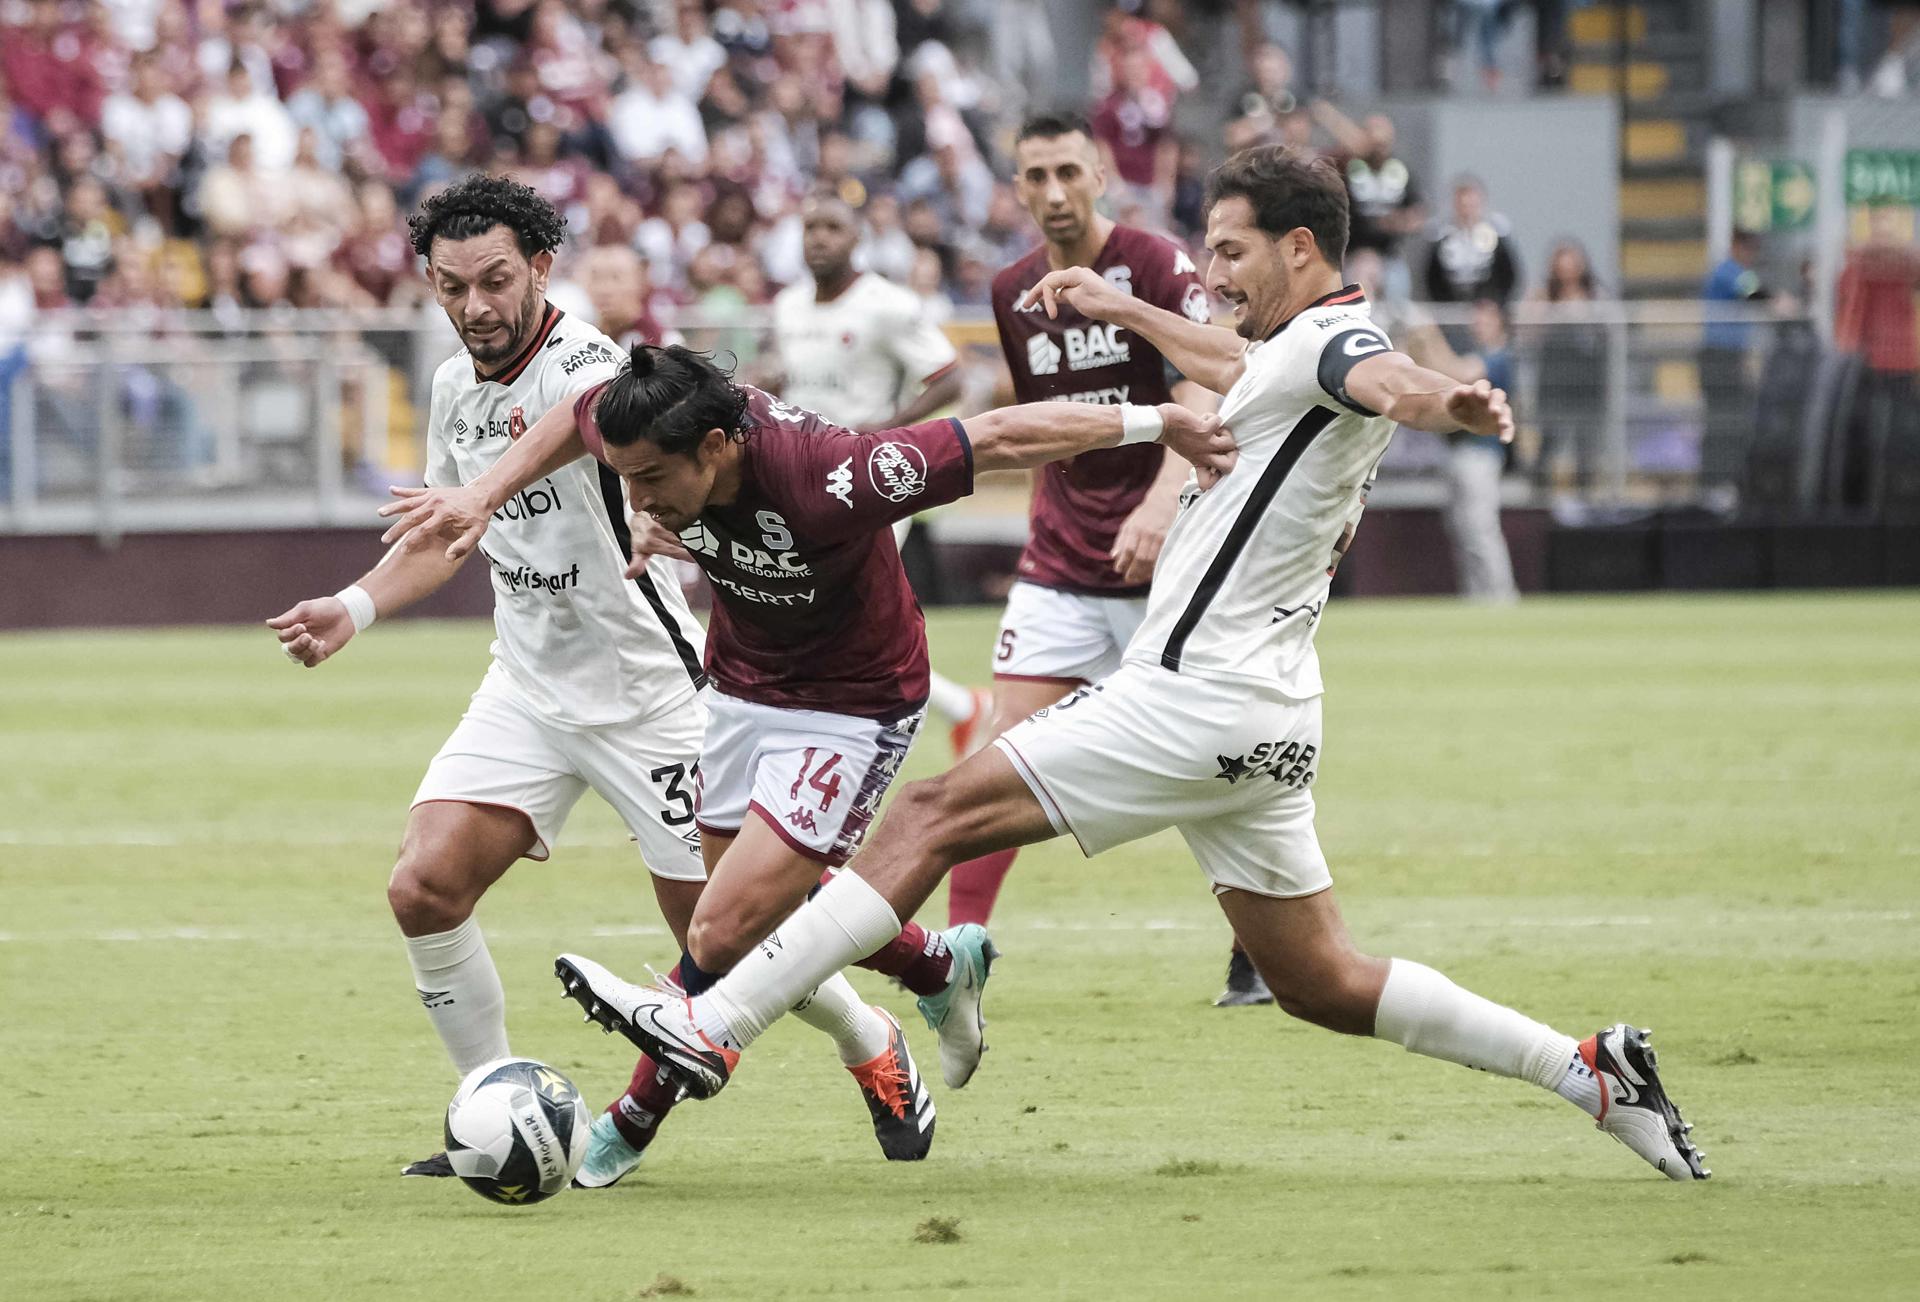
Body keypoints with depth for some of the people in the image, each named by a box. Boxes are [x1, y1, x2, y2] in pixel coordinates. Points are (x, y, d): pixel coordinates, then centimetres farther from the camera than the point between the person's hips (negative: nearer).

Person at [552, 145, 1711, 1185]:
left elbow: (1385, 376, -40)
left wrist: (1451, 408, -62)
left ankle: (712, 1029, -10)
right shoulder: (1312, 350, 15)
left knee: (935, 818, -8)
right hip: (1263, 722, 10)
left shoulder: (1327, 341, -15)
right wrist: (1126, 312, 49)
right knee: (1324, 985, 12)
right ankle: (1589, 1071, 9)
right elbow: (1244, 369, 40)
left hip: (1198, 702, -10)